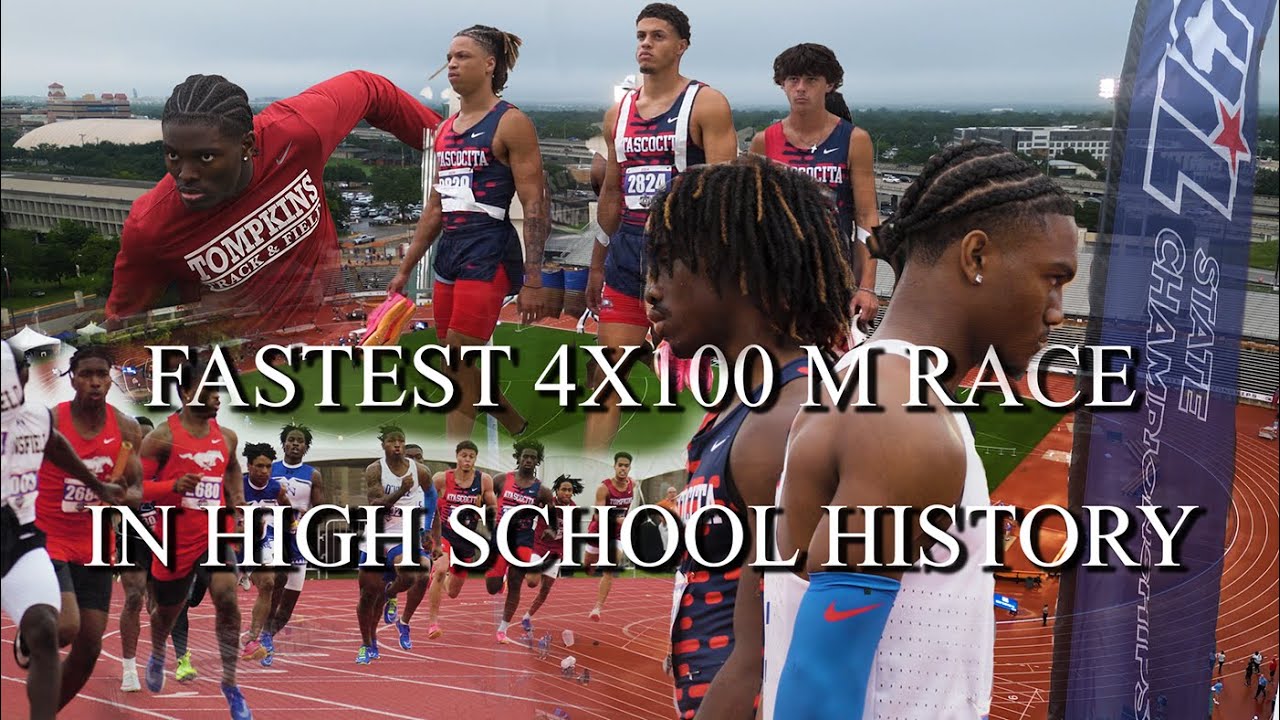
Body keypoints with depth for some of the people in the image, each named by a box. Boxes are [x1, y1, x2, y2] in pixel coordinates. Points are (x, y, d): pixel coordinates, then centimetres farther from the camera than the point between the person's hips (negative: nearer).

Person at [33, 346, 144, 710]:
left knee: (90, 648, 3)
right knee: (66, 628, -23)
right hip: (50, 540, -4)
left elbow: (138, 489, 5)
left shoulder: (126, 429, -1)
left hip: (95, 546, 4)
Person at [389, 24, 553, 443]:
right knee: (463, 370, 11)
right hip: (450, 251, 8)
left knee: (459, 367, -11)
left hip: (489, 254, -8)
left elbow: (536, 207, -10)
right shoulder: (446, 130, 15)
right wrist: (405, 269, 20)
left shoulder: (511, 124, -6)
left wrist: (533, 280, -17)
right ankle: (527, 435, 29)